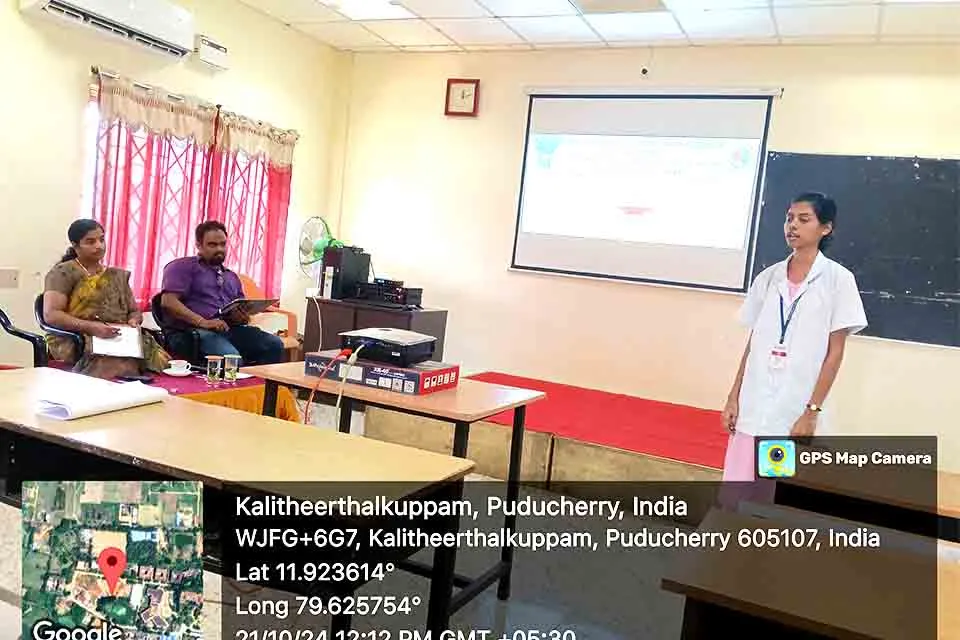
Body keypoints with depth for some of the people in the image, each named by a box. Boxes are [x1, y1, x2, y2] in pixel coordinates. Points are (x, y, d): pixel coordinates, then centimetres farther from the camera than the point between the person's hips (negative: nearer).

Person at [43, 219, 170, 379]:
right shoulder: (64, 272, 3)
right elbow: (51, 315, -7)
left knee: (161, 361, -27)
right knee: (123, 368, -38)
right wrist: (90, 327, -20)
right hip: (79, 342, -5)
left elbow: (135, 311, 23)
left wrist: (133, 321, -2)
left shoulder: (118, 276, 21)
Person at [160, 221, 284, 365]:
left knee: (274, 344, -20)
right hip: (192, 331, -6)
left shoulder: (231, 276, 28)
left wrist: (243, 318, 0)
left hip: (230, 330, 6)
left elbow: (241, 311, 26)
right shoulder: (183, 267, 7)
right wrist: (202, 322, -18)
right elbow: (168, 301, -7)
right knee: (231, 357, -37)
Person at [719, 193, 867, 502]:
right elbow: (753, 343, 11)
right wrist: (734, 397, 6)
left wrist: (812, 411, -10)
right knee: (738, 498, 7)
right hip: (754, 407, 4)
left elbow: (834, 353, -5)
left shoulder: (838, 278, -2)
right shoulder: (768, 277, 8)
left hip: (797, 412, -4)